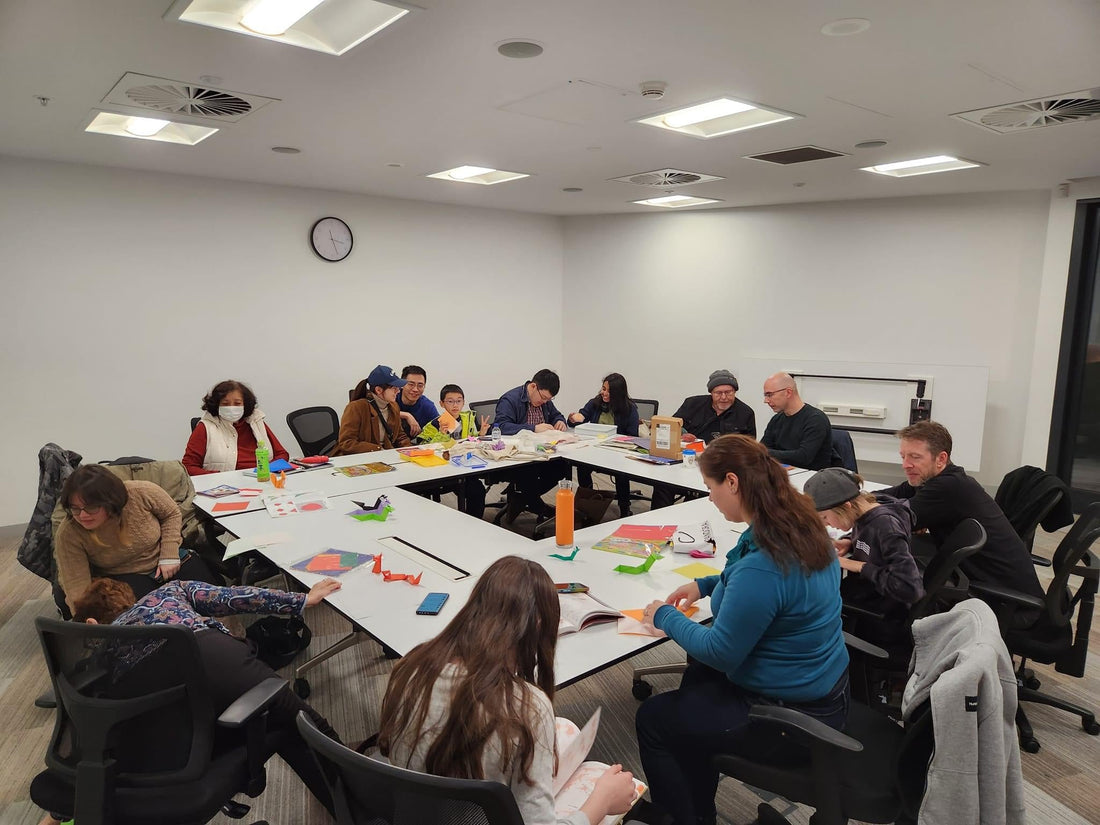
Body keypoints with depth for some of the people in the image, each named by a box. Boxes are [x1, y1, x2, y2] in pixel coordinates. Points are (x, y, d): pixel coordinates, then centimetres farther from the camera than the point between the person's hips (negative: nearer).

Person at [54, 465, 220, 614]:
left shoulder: (141, 493, -23)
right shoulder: (68, 534, -21)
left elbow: (171, 513, -1)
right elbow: (78, 592, -20)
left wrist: (169, 554, -9)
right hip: (125, 577, -1)